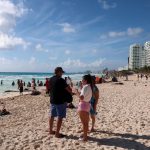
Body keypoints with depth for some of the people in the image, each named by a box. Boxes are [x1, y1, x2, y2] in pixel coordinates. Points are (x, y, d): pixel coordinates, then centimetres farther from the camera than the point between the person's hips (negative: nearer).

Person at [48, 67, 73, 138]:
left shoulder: (51, 79, 5)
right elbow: (68, 89, -14)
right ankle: (57, 133, 4)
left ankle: (51, 130, 31)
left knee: (52, 116, 17)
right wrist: (71, 92, 6)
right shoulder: (61, 80, -17)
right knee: (60, 117, 0)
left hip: (52, 101, 8)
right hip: (60, 101, -8)